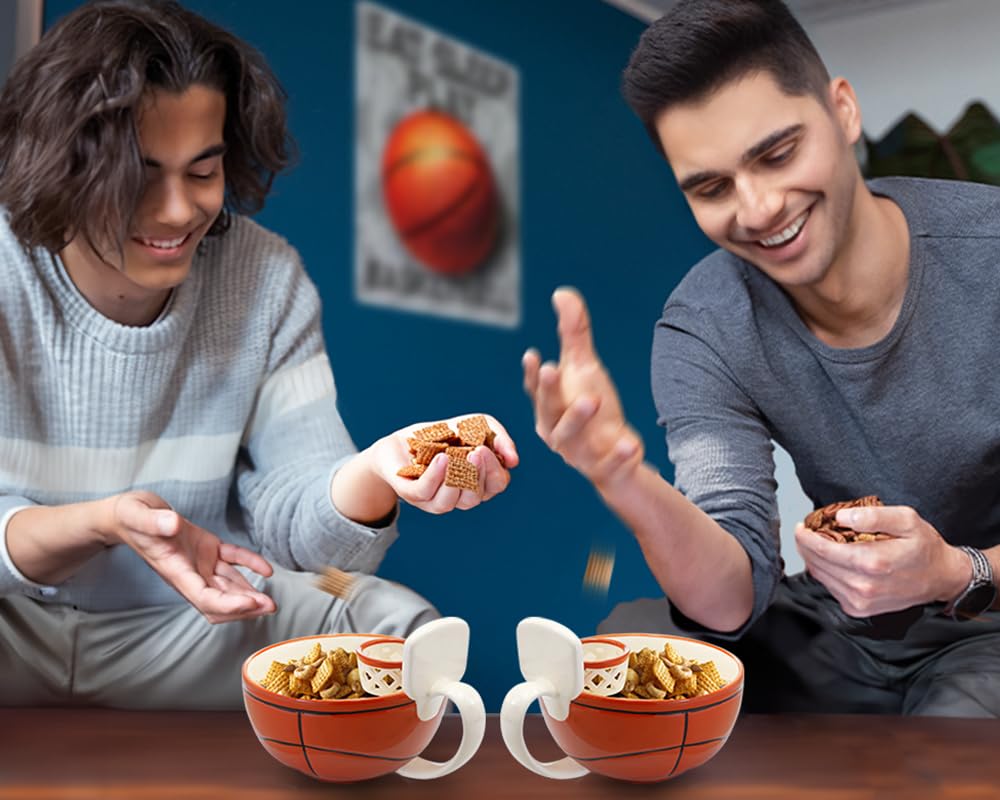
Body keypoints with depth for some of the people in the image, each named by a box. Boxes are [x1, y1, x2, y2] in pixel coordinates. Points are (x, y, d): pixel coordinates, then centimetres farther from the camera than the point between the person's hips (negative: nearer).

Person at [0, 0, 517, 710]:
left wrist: (373, 476, -36)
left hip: (194, 617, 2)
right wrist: (102, 522, -38)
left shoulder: (266, 279, -8)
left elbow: (288, 517, -13)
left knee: (403, 628, -20)